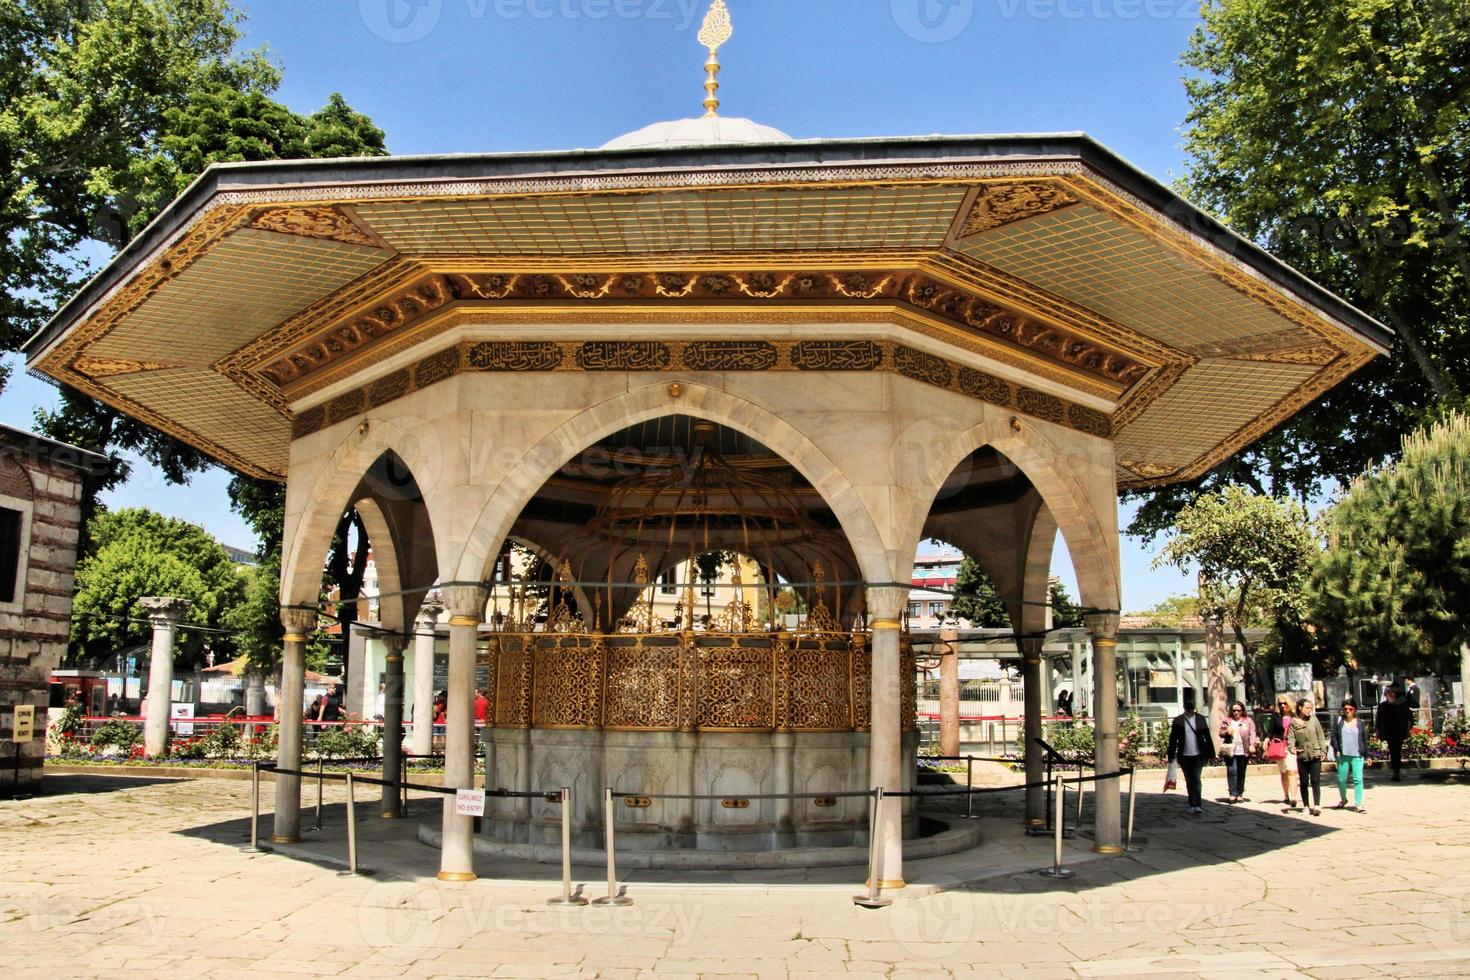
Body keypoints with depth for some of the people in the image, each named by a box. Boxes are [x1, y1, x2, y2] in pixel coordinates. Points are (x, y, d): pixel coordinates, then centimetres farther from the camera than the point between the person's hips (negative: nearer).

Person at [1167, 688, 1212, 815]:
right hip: (1184, 756, 1)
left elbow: (1207, 738, 6)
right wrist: (1171, 756, -1)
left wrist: (1209, 754, 2)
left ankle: (1197, 805, -14)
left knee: (1196, 779, -11)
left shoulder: (1201, 720, 3)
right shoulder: (1178, 721, 1)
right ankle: (1193, 805, 20)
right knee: (1189, 781, 10)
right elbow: (1173, 740, 2)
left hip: (1198, 755, -1)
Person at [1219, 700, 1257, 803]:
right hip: (1230, 751, 0)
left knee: (1241, 773, 4)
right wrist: (1227, 732, -9)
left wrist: (1252, 745, -13)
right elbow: (1220, 733, 13)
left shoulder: (1248, 721, 9)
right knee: (1232, 771, -9)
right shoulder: (1226, 721, 11)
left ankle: (1240, 794, 12)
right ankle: (1233, 794, -6)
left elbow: (1252, 733, 1)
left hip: (1243, 751, 0)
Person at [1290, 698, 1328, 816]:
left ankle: (1317, 806, -9)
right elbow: (1291, 738, -1)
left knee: (1315, 781, -7)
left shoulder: (1314, 720, 3)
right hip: (1302, 757, 1)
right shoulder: (1294, 723, 1)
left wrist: (1323, 750, -1)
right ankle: (1306, 806, 17)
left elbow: (1321, 736, 6)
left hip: (1315, 756, -1)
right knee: (1304, 782, 8)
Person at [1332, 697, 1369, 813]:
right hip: (1343, 755, 0)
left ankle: (1358, 804, -2)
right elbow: (1334, 736, 4)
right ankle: (1343, 799, 31)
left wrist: (1367, 755, 9)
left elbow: (1365, 739, 10)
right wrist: (1337, 749, -7)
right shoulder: (1338, 721, 5)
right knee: (1341, 779, 7)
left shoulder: (1360, 722, 7)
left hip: (1357, 755, 0)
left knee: (1358, 779, -7)